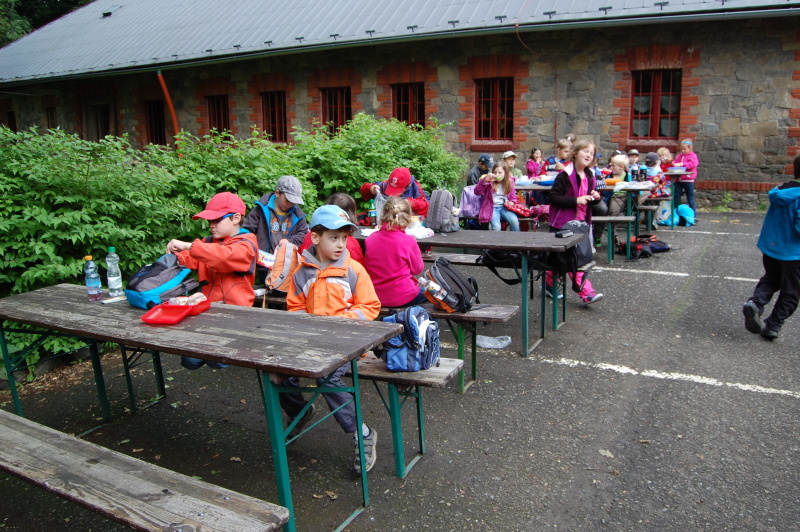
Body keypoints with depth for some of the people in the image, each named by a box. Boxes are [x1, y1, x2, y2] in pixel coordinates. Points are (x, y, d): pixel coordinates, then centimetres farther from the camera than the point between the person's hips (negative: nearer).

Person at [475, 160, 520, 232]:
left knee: (514, 221, -25)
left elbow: (513, 196, 22)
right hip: (491, 208, -3)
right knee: (496, 226, -29)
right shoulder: (490, 182, -3)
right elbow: (477, 192, -15)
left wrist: (512, 202, -2)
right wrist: (485, 180, -27)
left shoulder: (509, 182, 8)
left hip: (504, 207, 3)